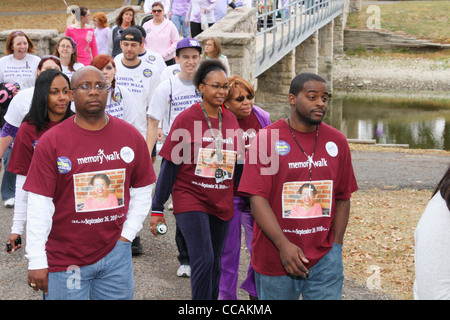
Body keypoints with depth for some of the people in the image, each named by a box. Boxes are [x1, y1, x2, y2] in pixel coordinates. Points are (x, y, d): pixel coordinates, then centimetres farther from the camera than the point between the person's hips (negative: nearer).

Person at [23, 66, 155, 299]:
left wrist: (128, 234, 2)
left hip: (115, 253, 3)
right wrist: (37, 262, -10)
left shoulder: (131, 137, 1)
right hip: (64, 258, -3)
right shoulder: (51, 142, -8)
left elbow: (143, 191, 10)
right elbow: (39, 204, -9)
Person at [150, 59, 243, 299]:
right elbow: (169, 165, -5)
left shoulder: (231, 120, 7)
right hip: (191, 198, -5)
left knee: (215, 264, 11)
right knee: (203, 261, -16)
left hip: (222, 203, 5)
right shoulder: (186, 119, -7)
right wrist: (157, 208, -5)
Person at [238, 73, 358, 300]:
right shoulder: (267, 139, -6)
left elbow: (342, 199, 11)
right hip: (275, 258, -2)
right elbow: (257, 199, -11)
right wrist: (283, 245, -19)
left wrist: (336, 246, 3)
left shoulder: (337, 141, 6)